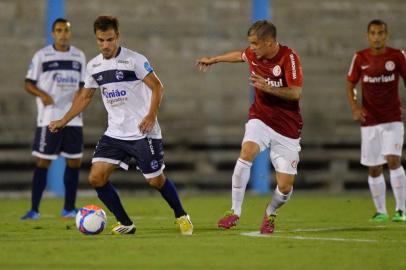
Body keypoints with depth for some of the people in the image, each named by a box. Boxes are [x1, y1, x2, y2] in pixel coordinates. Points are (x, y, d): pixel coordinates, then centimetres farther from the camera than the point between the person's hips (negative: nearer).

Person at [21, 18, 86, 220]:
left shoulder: (79, 56, 11)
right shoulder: (42, 56, -1)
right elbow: (29, 84, 0)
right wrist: (42, 94, -19)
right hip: (49, 118, -4)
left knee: (75, 162, 5)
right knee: (43, 162, -5)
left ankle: (69, 209, 16)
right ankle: (34, 210, 0)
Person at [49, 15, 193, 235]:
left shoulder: (134, 60, -11)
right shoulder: (94, 66, 7)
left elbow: (157, 87, -9)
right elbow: (85, 96, 18)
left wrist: (151, 115, -22)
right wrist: (64, 121, 12)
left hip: (143, 133, -5)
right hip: (115, 133, 5)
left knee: (156, 180, 0)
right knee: (96, 178, -7)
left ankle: (181, 217, 26)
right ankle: (125, 224, 5)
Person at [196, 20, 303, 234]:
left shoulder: (288, 57, -16)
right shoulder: (253, 54, 1)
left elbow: (296, 93, -22)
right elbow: (239, 55, 26)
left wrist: (268, 88, -33)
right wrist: (213, 59, 39)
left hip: (287, 126, -3)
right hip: (260, 118, 3)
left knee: (285, 186, -6)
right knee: (247, 152, -28)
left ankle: (270, 213, 28)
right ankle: (235, 212, -19)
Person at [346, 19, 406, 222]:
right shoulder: (360, 58, 1)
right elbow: (350, 84, 8)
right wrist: (354, 107, -8)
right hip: (369, 120, 2)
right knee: (374, 168, 5)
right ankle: (380, 211, 20)